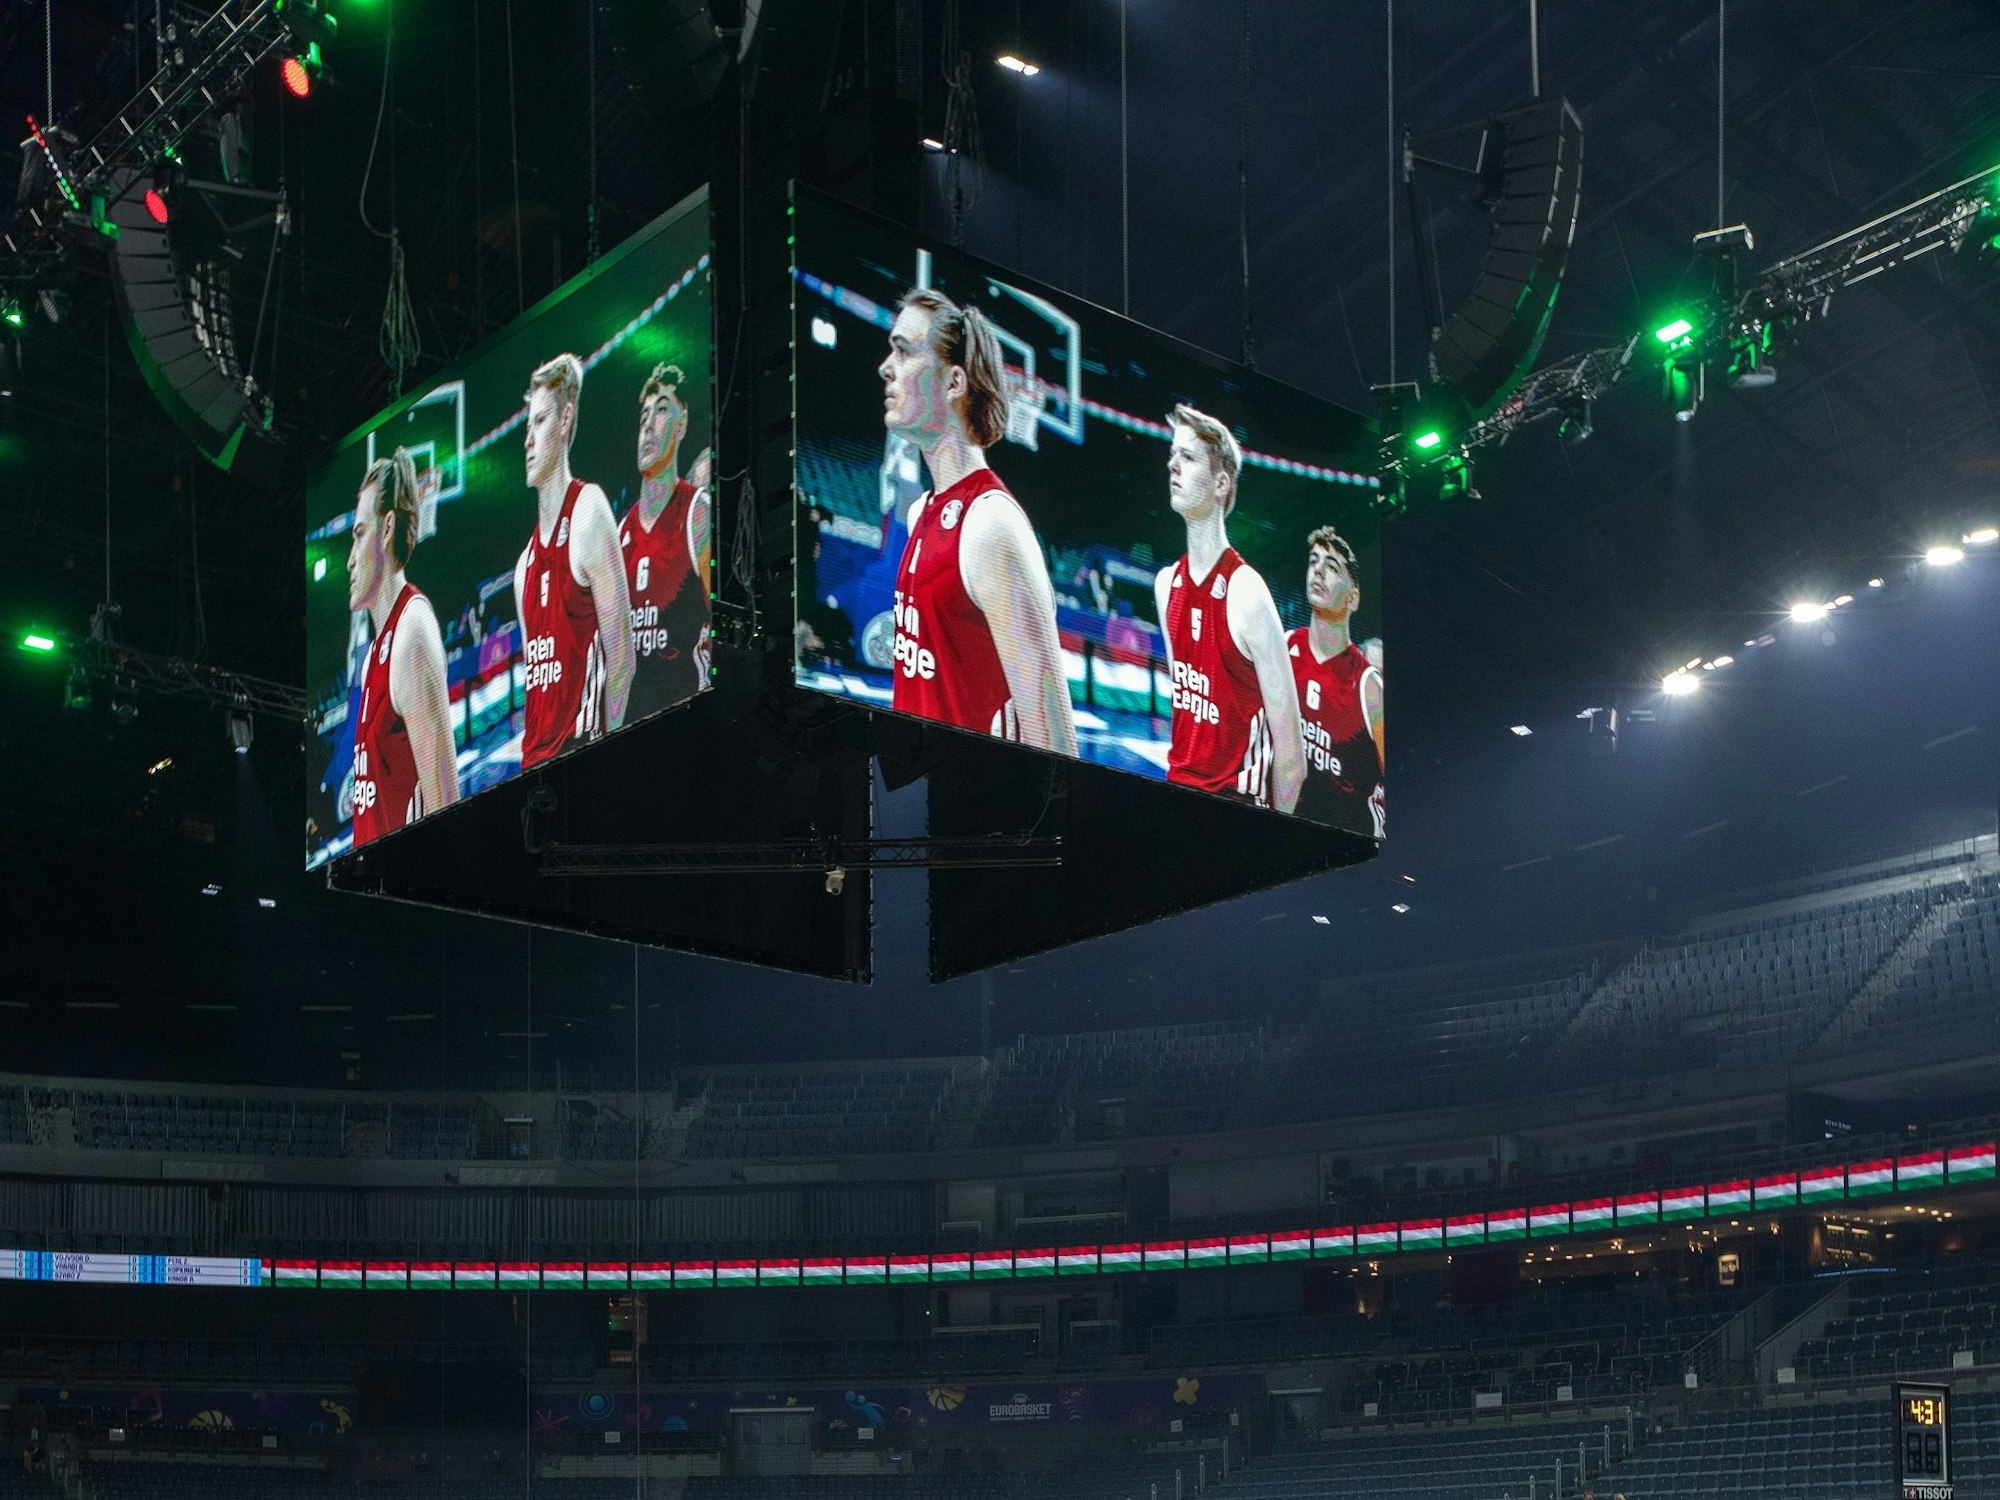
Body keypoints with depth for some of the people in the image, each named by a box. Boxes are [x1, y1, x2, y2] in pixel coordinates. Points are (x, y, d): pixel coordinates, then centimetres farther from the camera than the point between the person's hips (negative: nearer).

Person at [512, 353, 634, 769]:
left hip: (580, 752, -7)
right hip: (532, 761, 7)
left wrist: (604, 745, -10)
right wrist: (530, 757, 12)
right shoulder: (525, 563, 18)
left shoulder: (588, 515, -5)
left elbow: (622, 657, -8)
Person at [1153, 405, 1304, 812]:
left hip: (1239, 799, -6)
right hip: (1179, 788, 6)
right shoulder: (1167, 584, 9)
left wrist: (1274, 829, -8)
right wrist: (1181, 776, 14)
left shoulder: (1246, 594, -13)